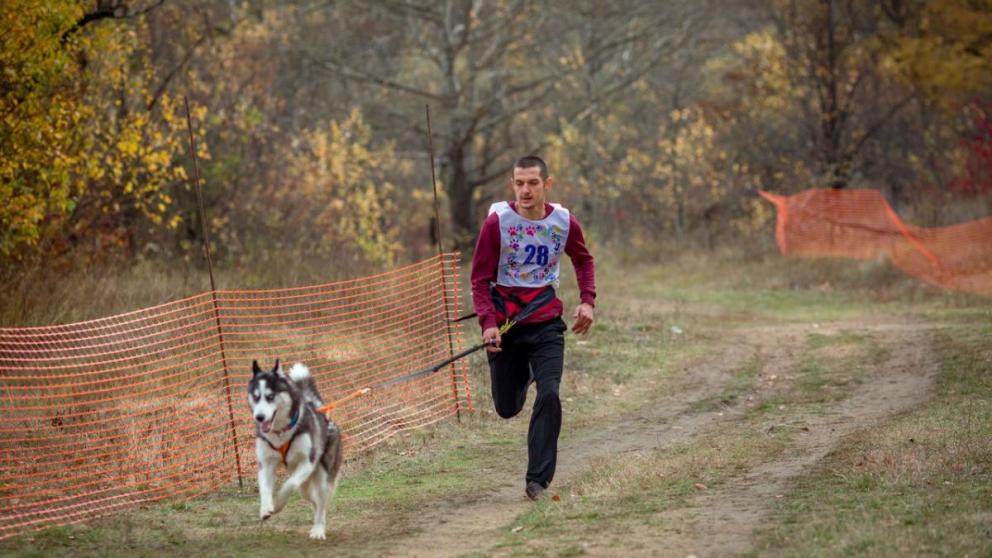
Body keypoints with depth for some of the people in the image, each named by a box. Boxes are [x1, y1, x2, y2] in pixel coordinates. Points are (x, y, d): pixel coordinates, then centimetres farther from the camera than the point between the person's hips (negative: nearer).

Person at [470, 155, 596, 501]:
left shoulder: (564, 222, -1)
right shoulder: (497, 222, -9)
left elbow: (583, 261, 20)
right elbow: (480, 278, -5)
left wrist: (587, 301, 5)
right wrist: (488, 322, -19)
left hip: (546, 324, 1)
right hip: (505, 326, -1)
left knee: (549, 396, -18)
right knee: (507, 408, 9)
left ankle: (538, 480, -11)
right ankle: (522, 374, 47)